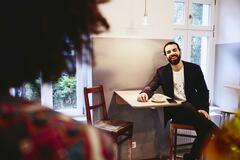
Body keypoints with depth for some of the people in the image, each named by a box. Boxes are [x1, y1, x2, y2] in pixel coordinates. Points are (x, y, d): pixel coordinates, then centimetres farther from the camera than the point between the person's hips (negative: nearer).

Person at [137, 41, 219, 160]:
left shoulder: (194, 69, 6)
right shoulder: (162, 71, 7)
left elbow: (203, 91, 7)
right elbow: (151, 87, -2)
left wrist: (204, 108, -10)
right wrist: (144, 93, -27)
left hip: (192, 109, 2)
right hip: (173, 110, -2)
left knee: (206, 130, -23)